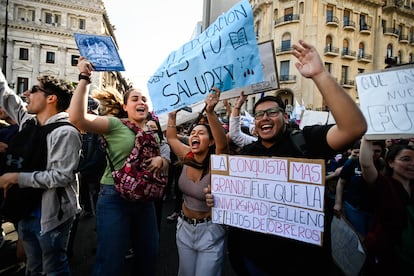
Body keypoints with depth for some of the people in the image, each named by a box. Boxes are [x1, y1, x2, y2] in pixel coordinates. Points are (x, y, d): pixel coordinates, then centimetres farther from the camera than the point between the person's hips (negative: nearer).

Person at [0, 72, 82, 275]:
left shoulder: (65, 132, -20)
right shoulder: (28, 120, 3)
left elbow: (61, 175, -24)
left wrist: (17, 178, -18)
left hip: (51, 212, -8)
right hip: (25, 209, 8)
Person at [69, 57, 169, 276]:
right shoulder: (115, 124, -6)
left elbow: (165, 165, 13)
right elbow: (77, 118, -22)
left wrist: (161, 160, -10)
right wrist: (84, 78, -22)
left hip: (145, 199, 6)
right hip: (115, 197, -5)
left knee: (148, 257, 19)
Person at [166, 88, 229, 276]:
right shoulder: (187, 157, -6)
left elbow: (222, 144, -42)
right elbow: (171, 137, 7)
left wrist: (210, 112, -52)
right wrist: (172, 112, 1)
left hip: (210, 230, -5)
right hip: (184, 227, 5)